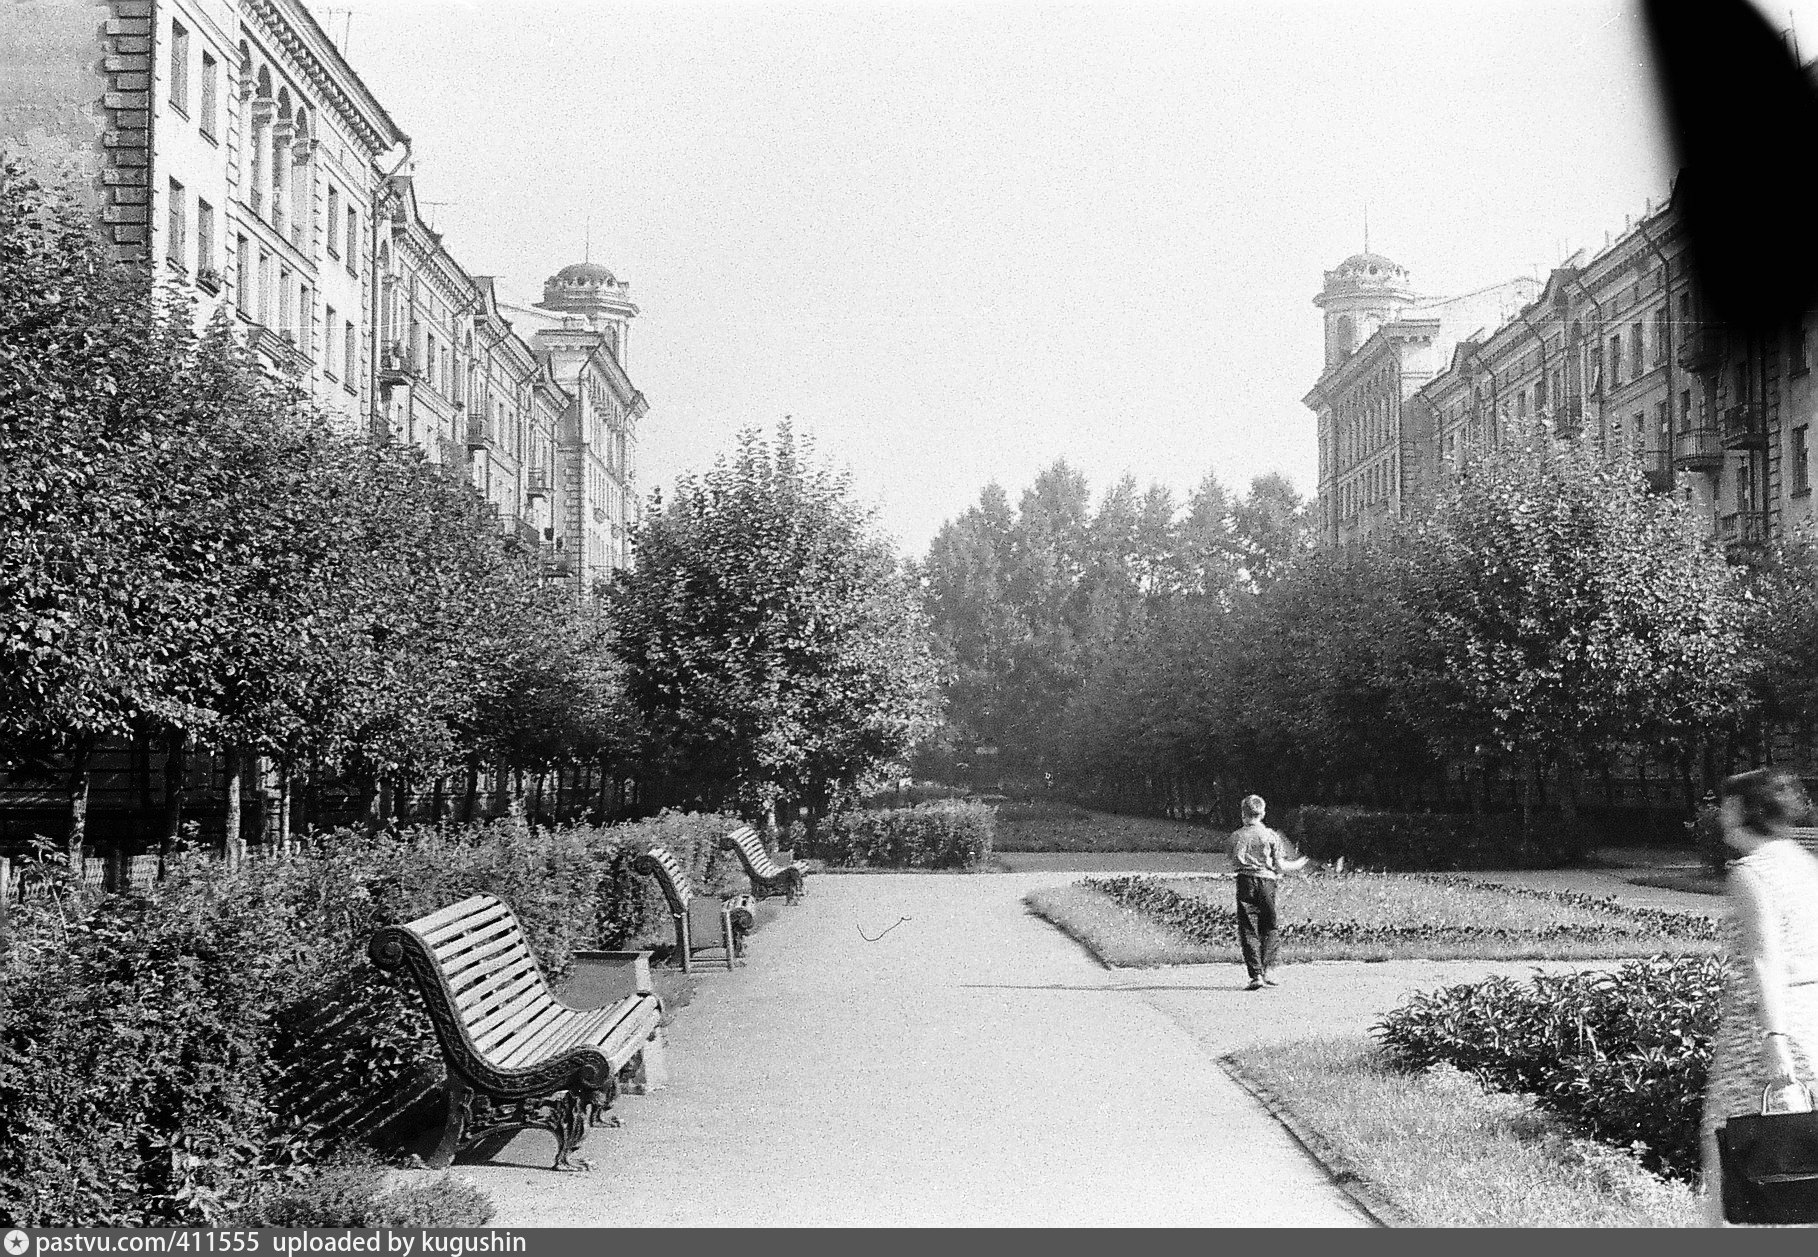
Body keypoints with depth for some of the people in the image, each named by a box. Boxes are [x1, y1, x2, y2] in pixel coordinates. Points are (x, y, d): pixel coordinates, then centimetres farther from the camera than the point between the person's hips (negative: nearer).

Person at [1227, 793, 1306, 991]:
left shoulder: (1236, 836, 2)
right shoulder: (1270, 835, -1)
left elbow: (1233, 866, 8)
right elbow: (1279, 867, 0)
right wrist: (1297, 865, 18)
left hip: (1245, 884, 0)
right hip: (1267, 882, 0)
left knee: (1248, 931, 1)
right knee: (1269, 929, 14)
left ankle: (1256, 975, -7)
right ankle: (1268, 969, 4)